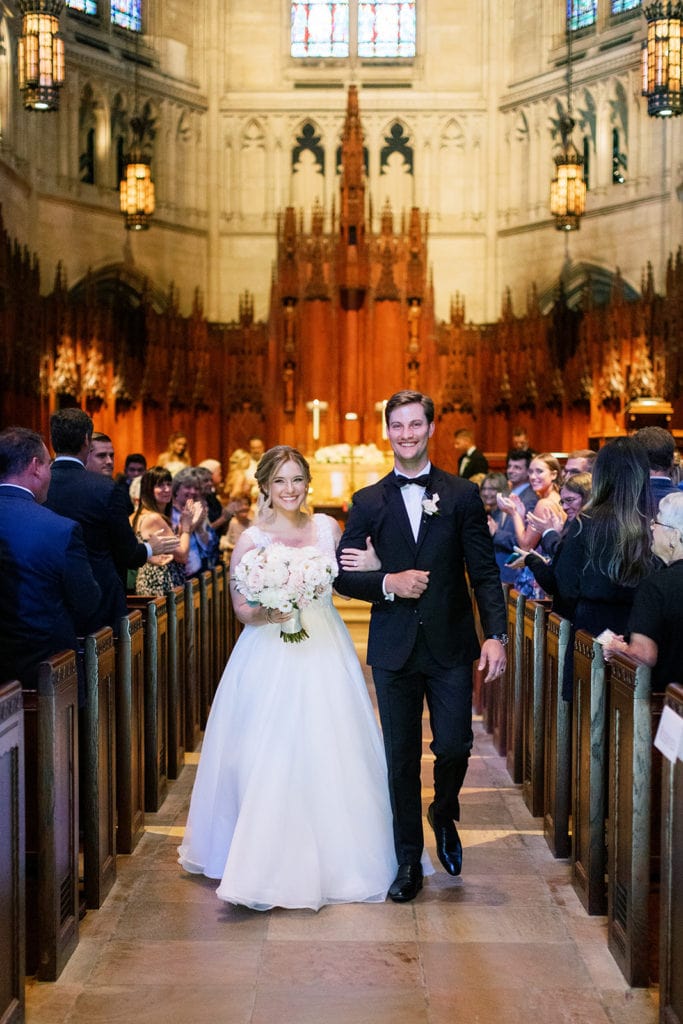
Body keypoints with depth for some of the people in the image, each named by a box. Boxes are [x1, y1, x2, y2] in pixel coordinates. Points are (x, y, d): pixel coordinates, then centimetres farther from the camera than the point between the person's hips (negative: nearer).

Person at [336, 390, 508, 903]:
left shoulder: (462, 494, 2)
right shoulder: (368, 502, 5)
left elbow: (485, 572, 0)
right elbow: (343, 574, 4)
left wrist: (496, 634, -11)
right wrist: (387, 583, -14)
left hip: (450, 646, -1)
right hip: (394, 648, 1)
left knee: (454, 746, -4)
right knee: (402, 759, 7)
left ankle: (444, 815, 30)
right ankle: (409, 862, 20)